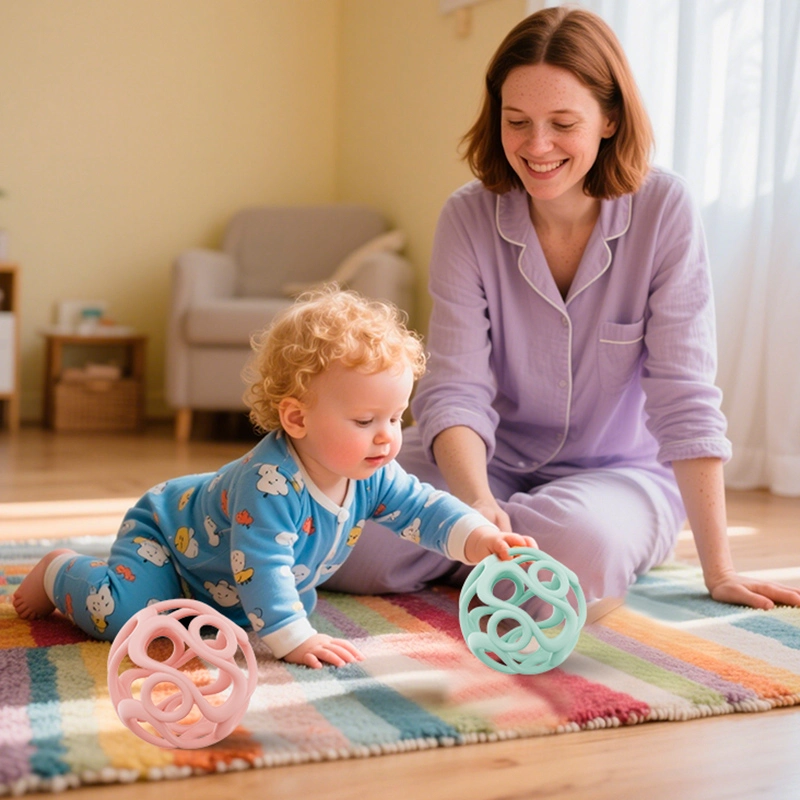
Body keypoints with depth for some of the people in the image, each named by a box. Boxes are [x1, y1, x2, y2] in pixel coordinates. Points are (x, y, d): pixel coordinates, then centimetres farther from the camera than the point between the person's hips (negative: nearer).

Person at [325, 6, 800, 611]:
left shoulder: (663, 208, -14)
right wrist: (477, 504, -37)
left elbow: (684, 396, -15)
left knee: (581, 541, -35)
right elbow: (456, 392, -17)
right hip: (493, 459, 1)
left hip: (621, 472, 0)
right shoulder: (469, 216, -10)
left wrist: (719, 572, -17)